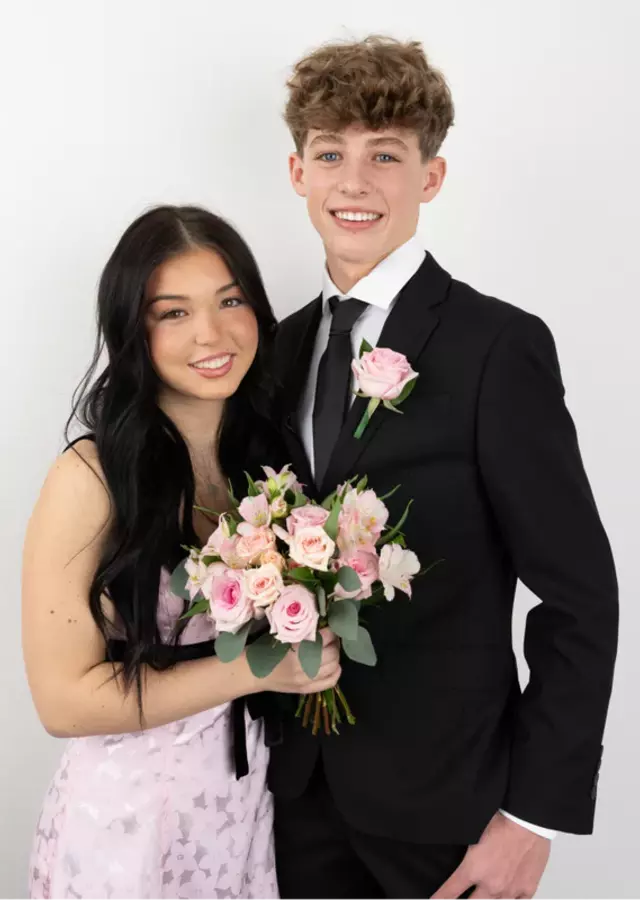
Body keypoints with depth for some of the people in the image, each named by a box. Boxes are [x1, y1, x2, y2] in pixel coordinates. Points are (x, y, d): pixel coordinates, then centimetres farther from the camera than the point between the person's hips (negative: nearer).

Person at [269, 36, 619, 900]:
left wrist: (535, 812, -13)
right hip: (300, 781, 5)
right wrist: (273, 734, 3)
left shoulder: (499, 345, -15)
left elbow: (579, 596, -14)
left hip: (440, 796, -4)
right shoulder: (285, 344, 3)